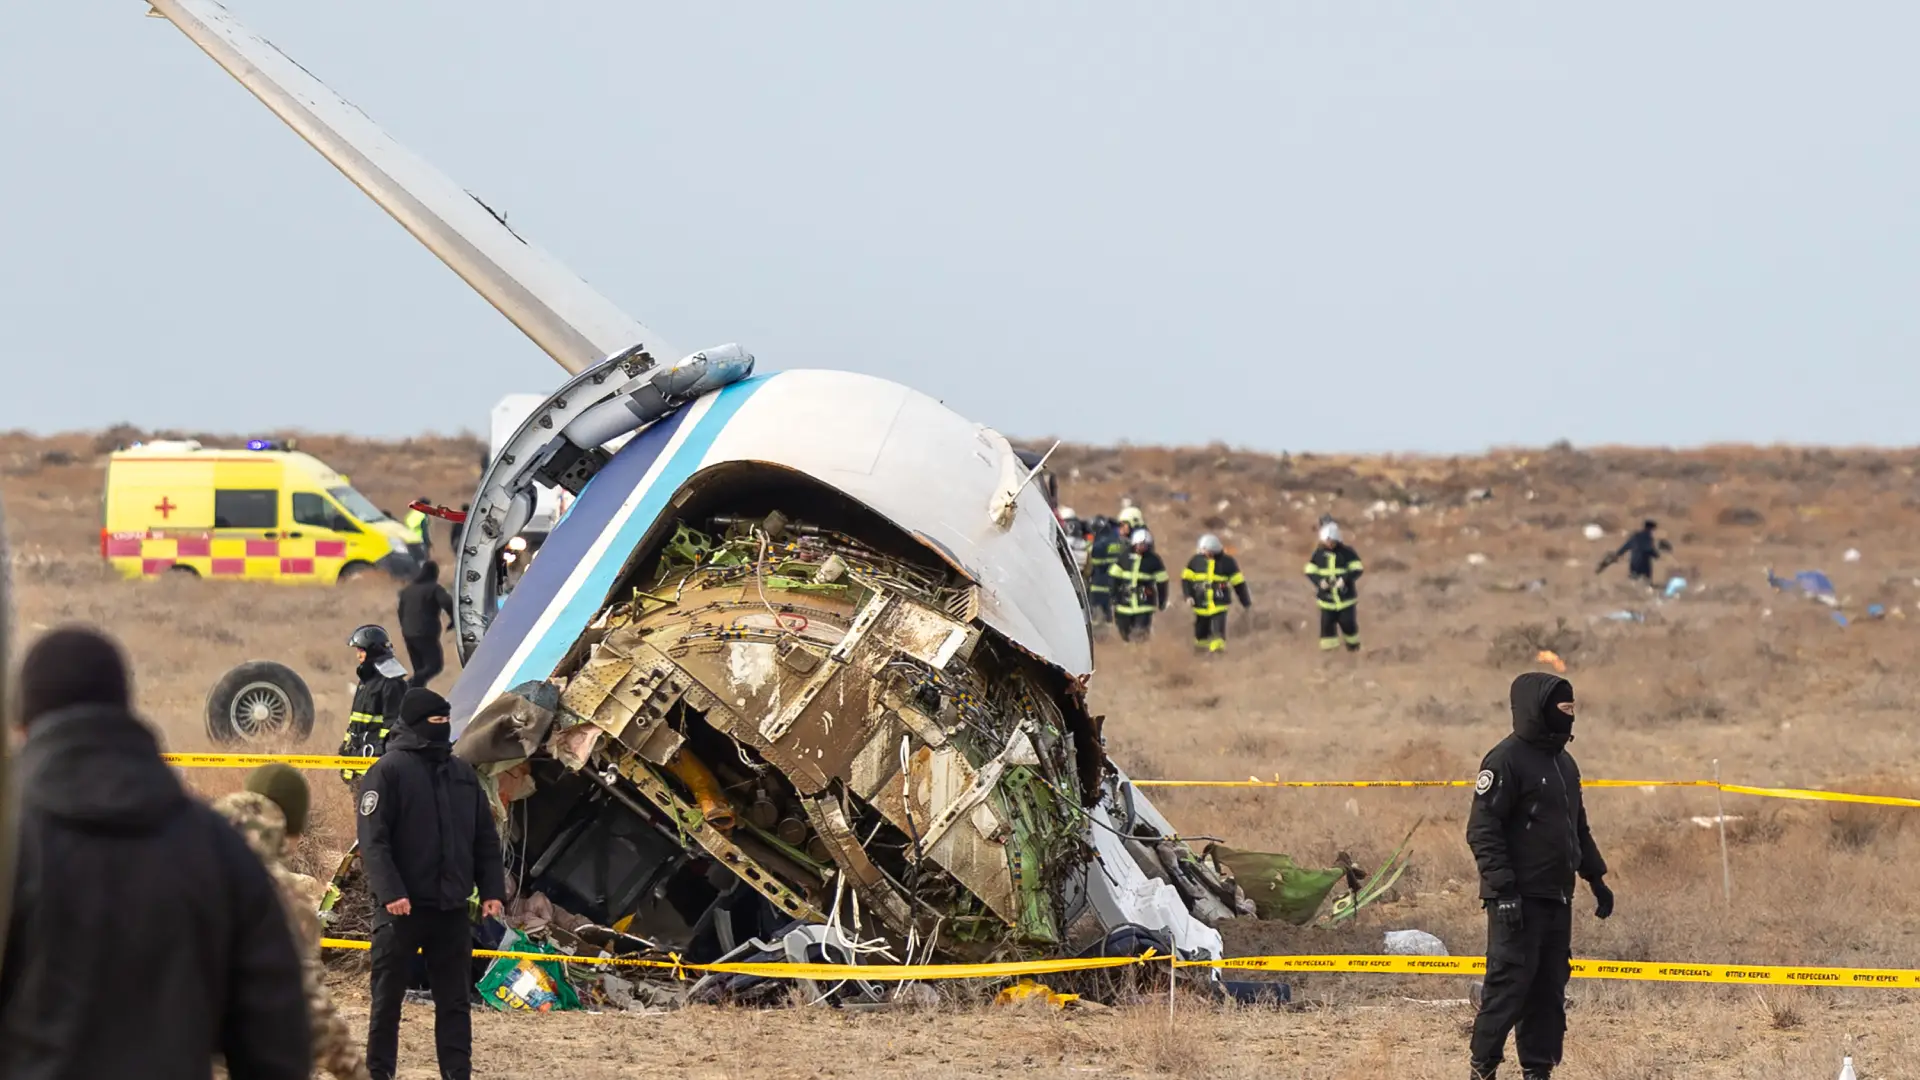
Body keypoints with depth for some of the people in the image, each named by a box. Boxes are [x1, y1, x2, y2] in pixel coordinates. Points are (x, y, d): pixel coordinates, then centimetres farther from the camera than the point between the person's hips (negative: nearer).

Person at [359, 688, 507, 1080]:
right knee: (388, 999, 4)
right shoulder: (389, 770, -7)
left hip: (451, 909, 5)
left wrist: (492, 890, 3)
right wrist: (390, 892, -23)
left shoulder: (462, 774, 11)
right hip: (403, 908, -5)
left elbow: (485, 839, 14)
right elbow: (373, 839, -13)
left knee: (454, 1001, 6)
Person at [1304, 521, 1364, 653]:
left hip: (1346, 597, -1)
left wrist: (1345, 578, -28)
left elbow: (1357, 569, -11)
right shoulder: (1318, 554, -1)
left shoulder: (1347, 552, -8)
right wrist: (1319, 581, -20)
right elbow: (1310, 571, 0)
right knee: (1327, 622, 0)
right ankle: (1328, 646, 15)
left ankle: (1353, 643, 31)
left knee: (1348, 622, 6)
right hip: (1326, 597, 1)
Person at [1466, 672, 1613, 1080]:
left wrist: (1596, 878, 24)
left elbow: (1578, 828, 28)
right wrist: (1502, 888, -22)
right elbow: (1482, 830, -16)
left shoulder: (1563, 762, 18)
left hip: (1557, 898, 8)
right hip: (1519, 899, -8)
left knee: (1550, 989, 8)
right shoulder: (1506, 760, -11)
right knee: (1510, 983, -8)